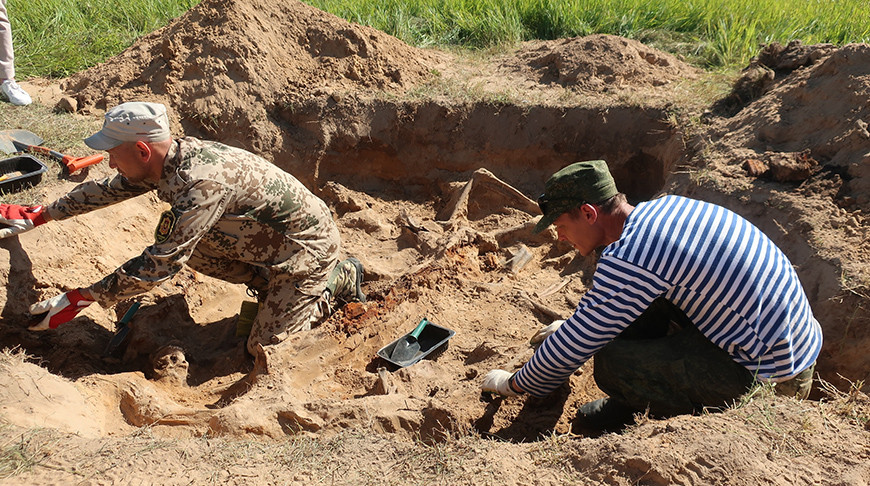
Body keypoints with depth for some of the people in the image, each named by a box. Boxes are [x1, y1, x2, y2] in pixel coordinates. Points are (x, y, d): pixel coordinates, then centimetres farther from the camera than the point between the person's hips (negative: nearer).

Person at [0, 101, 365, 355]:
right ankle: (270, 285, 13)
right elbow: (106, 190, 11)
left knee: (264, 348, -5)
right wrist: (37, 216, 12)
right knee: (177, 241, 1)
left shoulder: (200, 182, -34)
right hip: (268, 238, 8)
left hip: (308, 243, -8)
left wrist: (79, 299, -26)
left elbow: (159, 265, -32)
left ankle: (339, 280, 11)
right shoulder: (170, 157, -6)